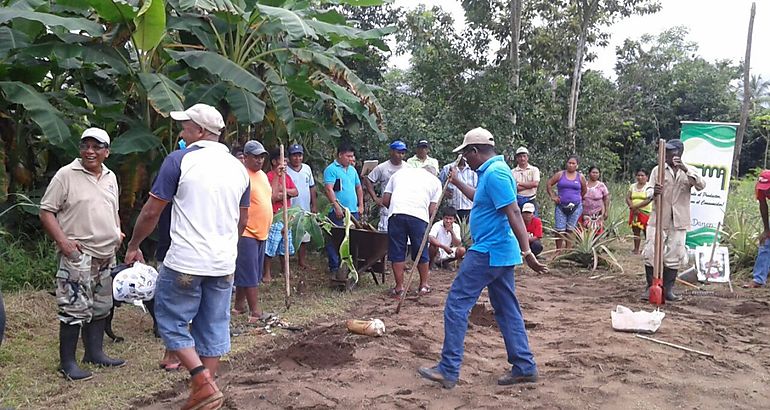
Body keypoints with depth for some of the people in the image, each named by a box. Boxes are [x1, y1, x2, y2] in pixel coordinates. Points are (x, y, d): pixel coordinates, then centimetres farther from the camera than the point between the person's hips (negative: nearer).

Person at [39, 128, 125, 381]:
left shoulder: (110, 177, 13)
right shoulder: (66, 175, -7)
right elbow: (46, 211, -8)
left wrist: (118, 232, 7)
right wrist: (62, 240, -18)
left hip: (107, 254, 7)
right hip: (78, 254, -7)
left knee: (100, 306, 15)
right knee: (75, 308, -7)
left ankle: (95, 353, 28)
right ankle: (67, 363, 4)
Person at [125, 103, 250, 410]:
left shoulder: (180, 160, -7)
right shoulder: (238, 167, 9)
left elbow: (151, 212, -5)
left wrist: (133, 246, 9)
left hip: (185, 263, -5)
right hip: (224, 265, 5)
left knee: (171, 322, 9)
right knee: (213, 328, 12)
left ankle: (203, 383, -2)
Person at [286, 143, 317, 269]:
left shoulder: (307, 168, 7)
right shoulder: (285, 170, -10)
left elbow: (312, 187, 13)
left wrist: (314, 205, 10)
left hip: (305, 209, 5)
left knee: (304, 237, 13)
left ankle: (302, 261, 27)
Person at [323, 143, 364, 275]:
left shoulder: (352, 169, 17)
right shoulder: (331, 169, -7)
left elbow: (358, 187, 25)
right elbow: (328, 189, -16)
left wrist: (360, 205, 17)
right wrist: (337, 207, -21)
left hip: (353, 211, 7)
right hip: (338, 212, -7)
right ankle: (334, 267, 3)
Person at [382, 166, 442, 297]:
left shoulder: (400, 172, 29)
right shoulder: (435, 180, 24)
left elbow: (385, 200, 19)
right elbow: (432, 210, 10)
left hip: (396, 213, 1)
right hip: (419, 215, 0)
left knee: (397, 252, 8)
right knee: (421, 251, 14)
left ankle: (399, 287, 13)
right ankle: (424, 285, 27)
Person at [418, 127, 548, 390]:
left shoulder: (495, 173, -17)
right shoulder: (492, 171, 15)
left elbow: (514, 213, -25)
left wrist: (526, 252, -29)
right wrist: (457, 183, 42)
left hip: (488, 252, -11)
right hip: (499, 252, 11)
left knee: (456, 304, -5)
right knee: (507, 309, 13)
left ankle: (449, 370, -1)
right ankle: (524, 367, 19)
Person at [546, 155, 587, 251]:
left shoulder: (580, 177, 7)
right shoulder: (560, 175, 3)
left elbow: (584, 190, 18)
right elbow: (549, 184, 8)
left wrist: (577, 199, 16)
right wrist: (553, 196, 2)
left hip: (576, 207, 1)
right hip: (561, 206, -1)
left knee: (570, 230, 4)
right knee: (560, 230, -5)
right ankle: (558, 251, 4)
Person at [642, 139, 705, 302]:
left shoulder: (690, 171, 6)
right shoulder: (658, 170, 4)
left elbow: (701, 185, -13)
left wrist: (686, 170, -24)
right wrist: (654, 192, -24)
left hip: (679, 221, 1)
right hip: (658, 219, -1)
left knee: (674, 256, 4)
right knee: (651, 253, -4)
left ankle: (668, 289, 13)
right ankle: (650, 287, 7)